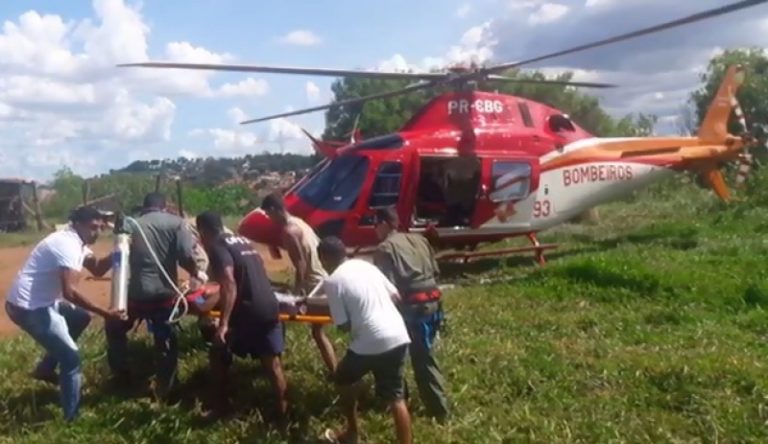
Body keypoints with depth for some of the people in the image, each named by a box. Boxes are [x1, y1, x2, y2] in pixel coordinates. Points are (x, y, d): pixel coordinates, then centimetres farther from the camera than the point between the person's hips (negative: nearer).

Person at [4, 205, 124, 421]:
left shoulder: (76, 242, 8)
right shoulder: (67, 245, -23)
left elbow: (98, 269, 10)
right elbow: (70, 292, -31)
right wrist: (104, 312, -29)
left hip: (42, 302, 10)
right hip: (27, 307, -10)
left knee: (81, 317, 24)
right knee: (71, 356, -7)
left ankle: (45, 369, 30)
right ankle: (72, 418, 2)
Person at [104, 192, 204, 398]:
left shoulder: (129, 225, 8)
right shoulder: (175, 223, 1)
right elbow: (186, 257, -9)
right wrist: (197, 273, 8)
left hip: (135, 292, 1)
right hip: (164, 292, -1)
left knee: (115, 330, 27)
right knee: (165, 339, 15)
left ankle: (121, 377, 33)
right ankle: (164, 387, 22)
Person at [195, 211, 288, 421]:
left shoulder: (217, 247, -6)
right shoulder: (243, 241, 19)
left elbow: (229, 284, -20)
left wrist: (223, 323, -21)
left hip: (247, 312, -7)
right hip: (270, 308, 7)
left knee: (218, 355, 14)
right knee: (272, 362, 15)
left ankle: (220, 406, 23)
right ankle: (282, 409, 21)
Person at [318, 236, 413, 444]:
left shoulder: (332, 281, -6)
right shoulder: (366, 265, 12)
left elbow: (344, 325, -7)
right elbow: (395, 295, 16)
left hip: (370, 343, -5)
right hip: (398, 337, 5)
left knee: (343, 379, 23)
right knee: (396, 397, 13)